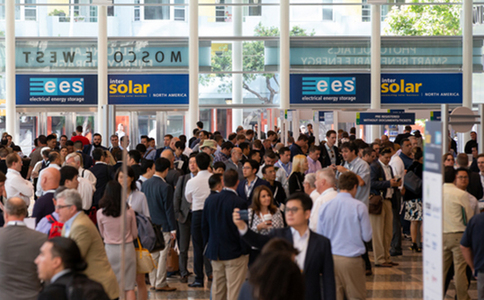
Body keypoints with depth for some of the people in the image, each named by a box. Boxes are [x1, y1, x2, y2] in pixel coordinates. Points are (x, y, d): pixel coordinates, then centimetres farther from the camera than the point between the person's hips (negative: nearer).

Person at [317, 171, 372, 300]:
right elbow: (367, 236, -4)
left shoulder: (324, 207, 2)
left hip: (330, 259, 3)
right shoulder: (359, 207, -8)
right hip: (352, 260, -3)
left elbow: (320, 236, 8)